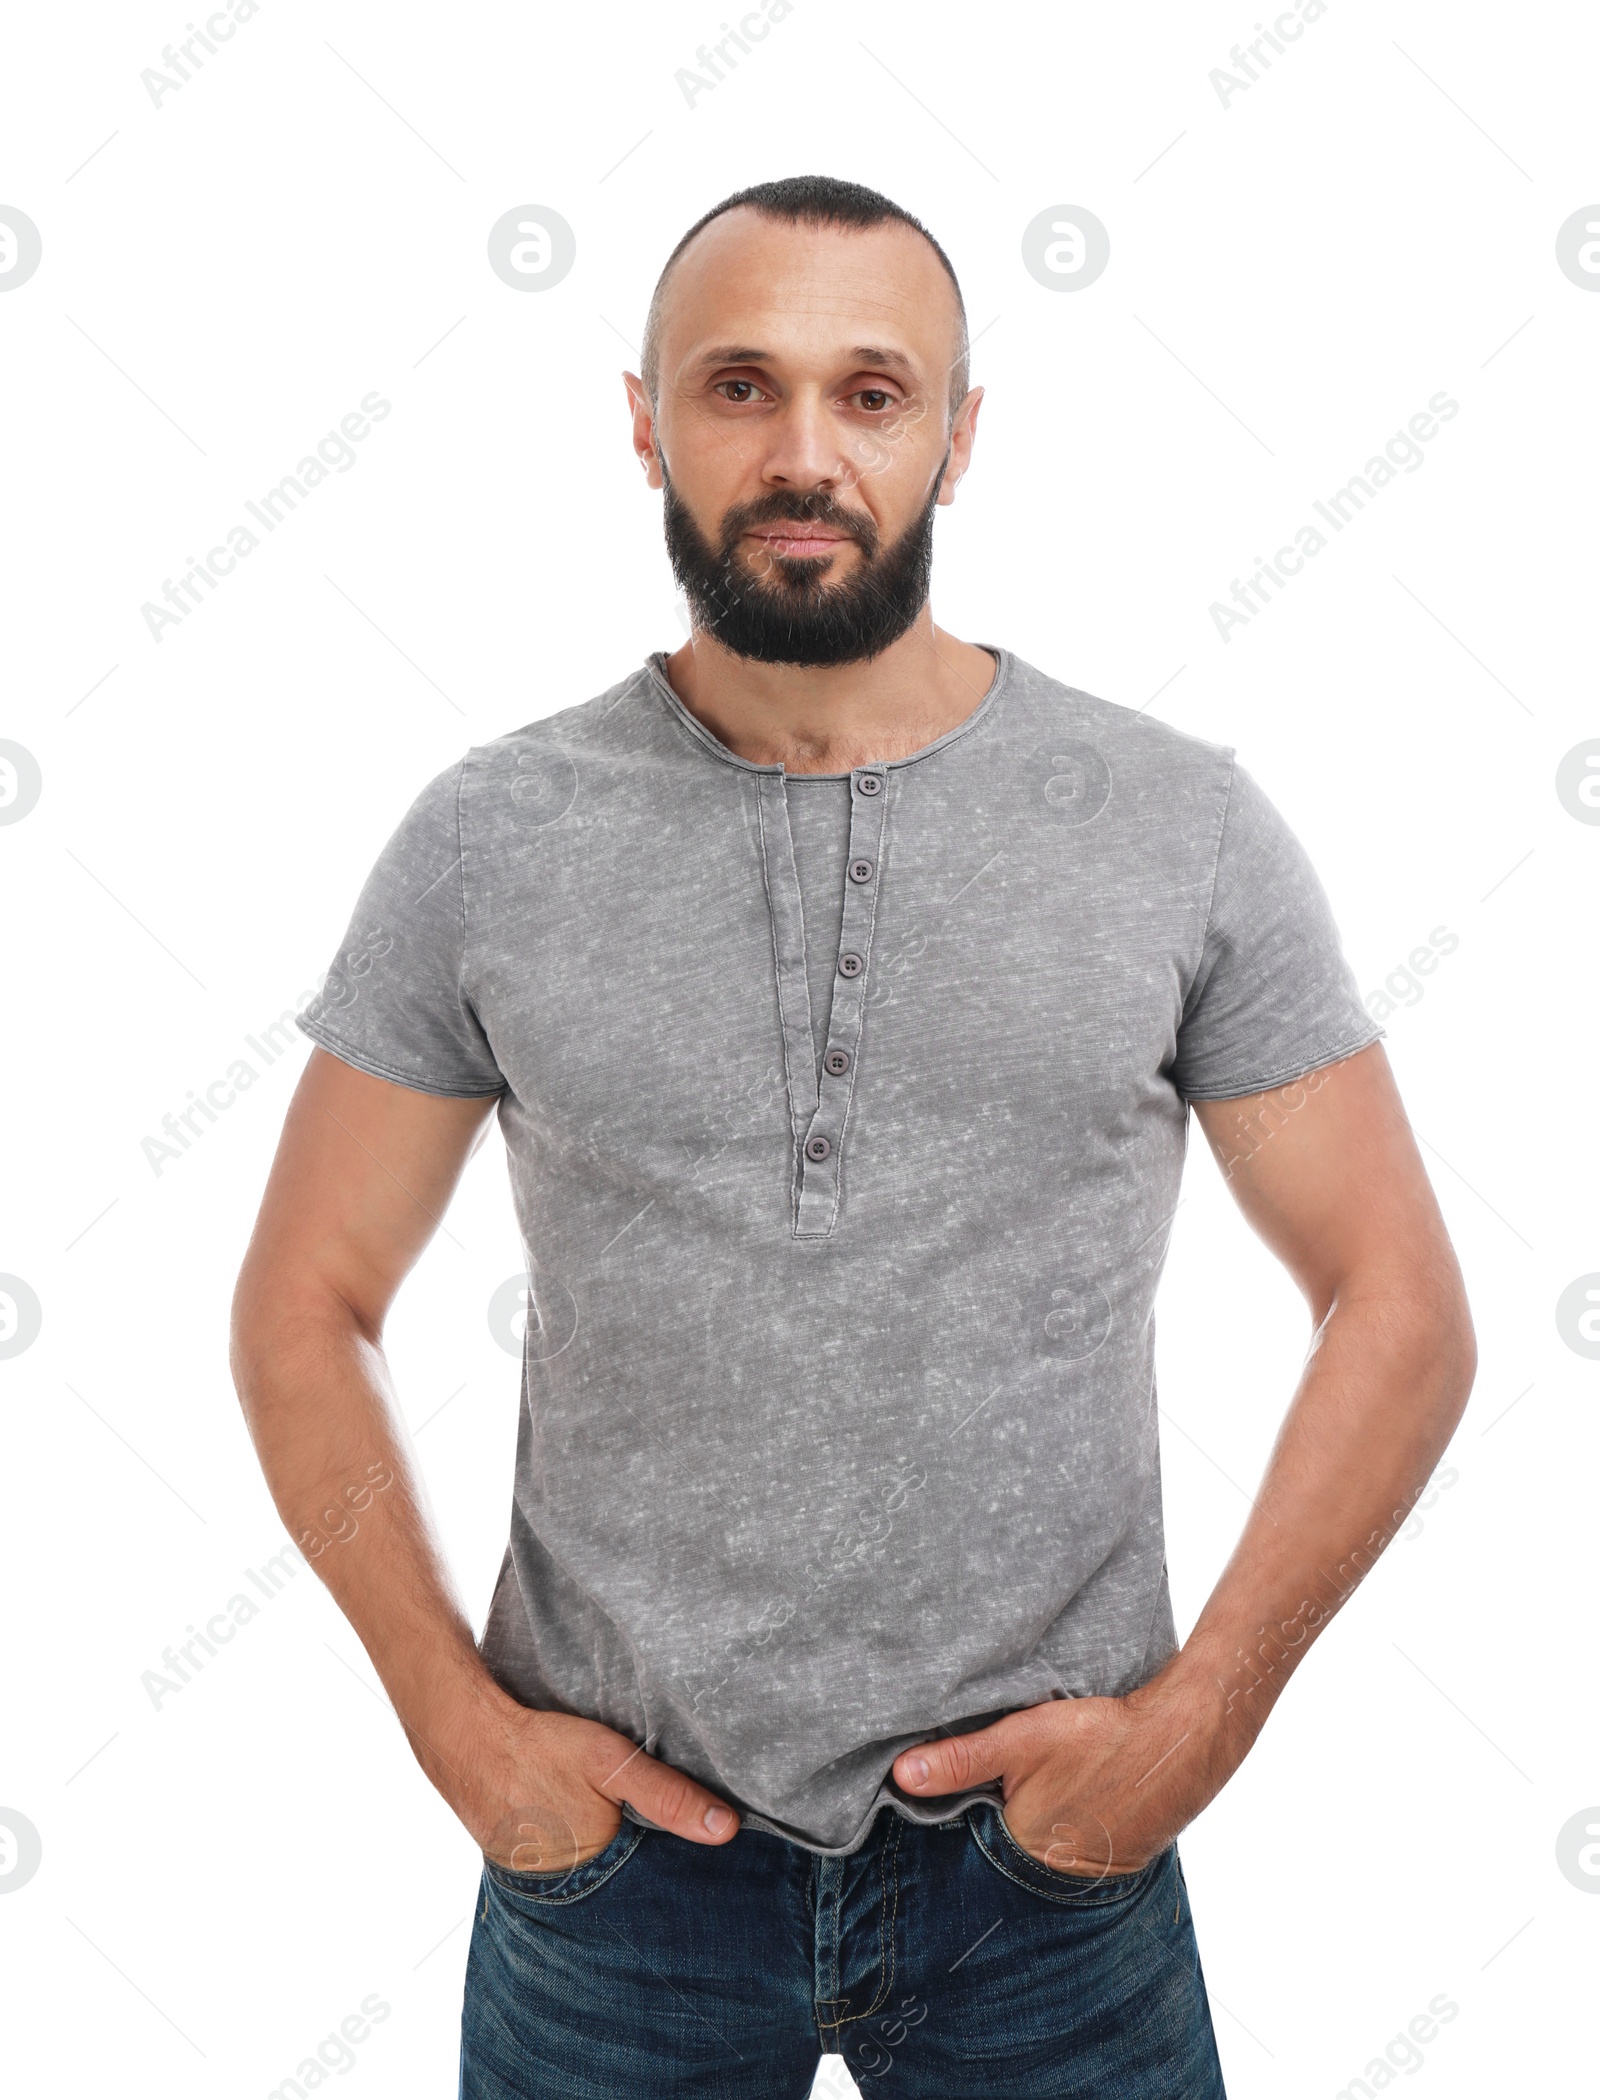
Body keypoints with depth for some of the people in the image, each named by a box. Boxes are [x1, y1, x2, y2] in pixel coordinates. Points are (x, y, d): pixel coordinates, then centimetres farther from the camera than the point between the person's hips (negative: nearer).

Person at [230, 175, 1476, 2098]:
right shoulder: (490, 840, -4)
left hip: (1050, 1848, 0)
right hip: (620, 1833, 1)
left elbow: (1397, 1304, -1)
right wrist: (460, 1722, -5)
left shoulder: (1187, 832, -6)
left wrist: (1203, 1712, -8)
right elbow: (305, 1304, 2)